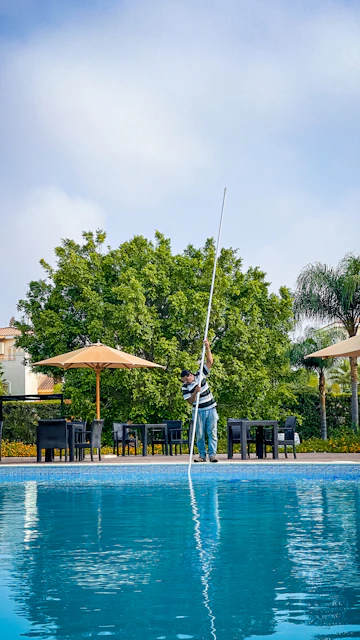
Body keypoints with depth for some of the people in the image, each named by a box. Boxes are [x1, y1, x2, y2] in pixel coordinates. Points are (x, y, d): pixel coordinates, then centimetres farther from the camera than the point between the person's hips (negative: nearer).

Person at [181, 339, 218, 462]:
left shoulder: (200, 375, -1)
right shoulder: (185, 387, -6)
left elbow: (210, 361, -2)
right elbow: (190, 401, -12)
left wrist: (207, 348, -12)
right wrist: (195, 392, -26)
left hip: (210, 409, 1)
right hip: (198, 411, 0)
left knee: (212, 433, -4)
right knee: (200, 435, 1)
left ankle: (212, 454, -5)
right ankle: (202, 455, 6)